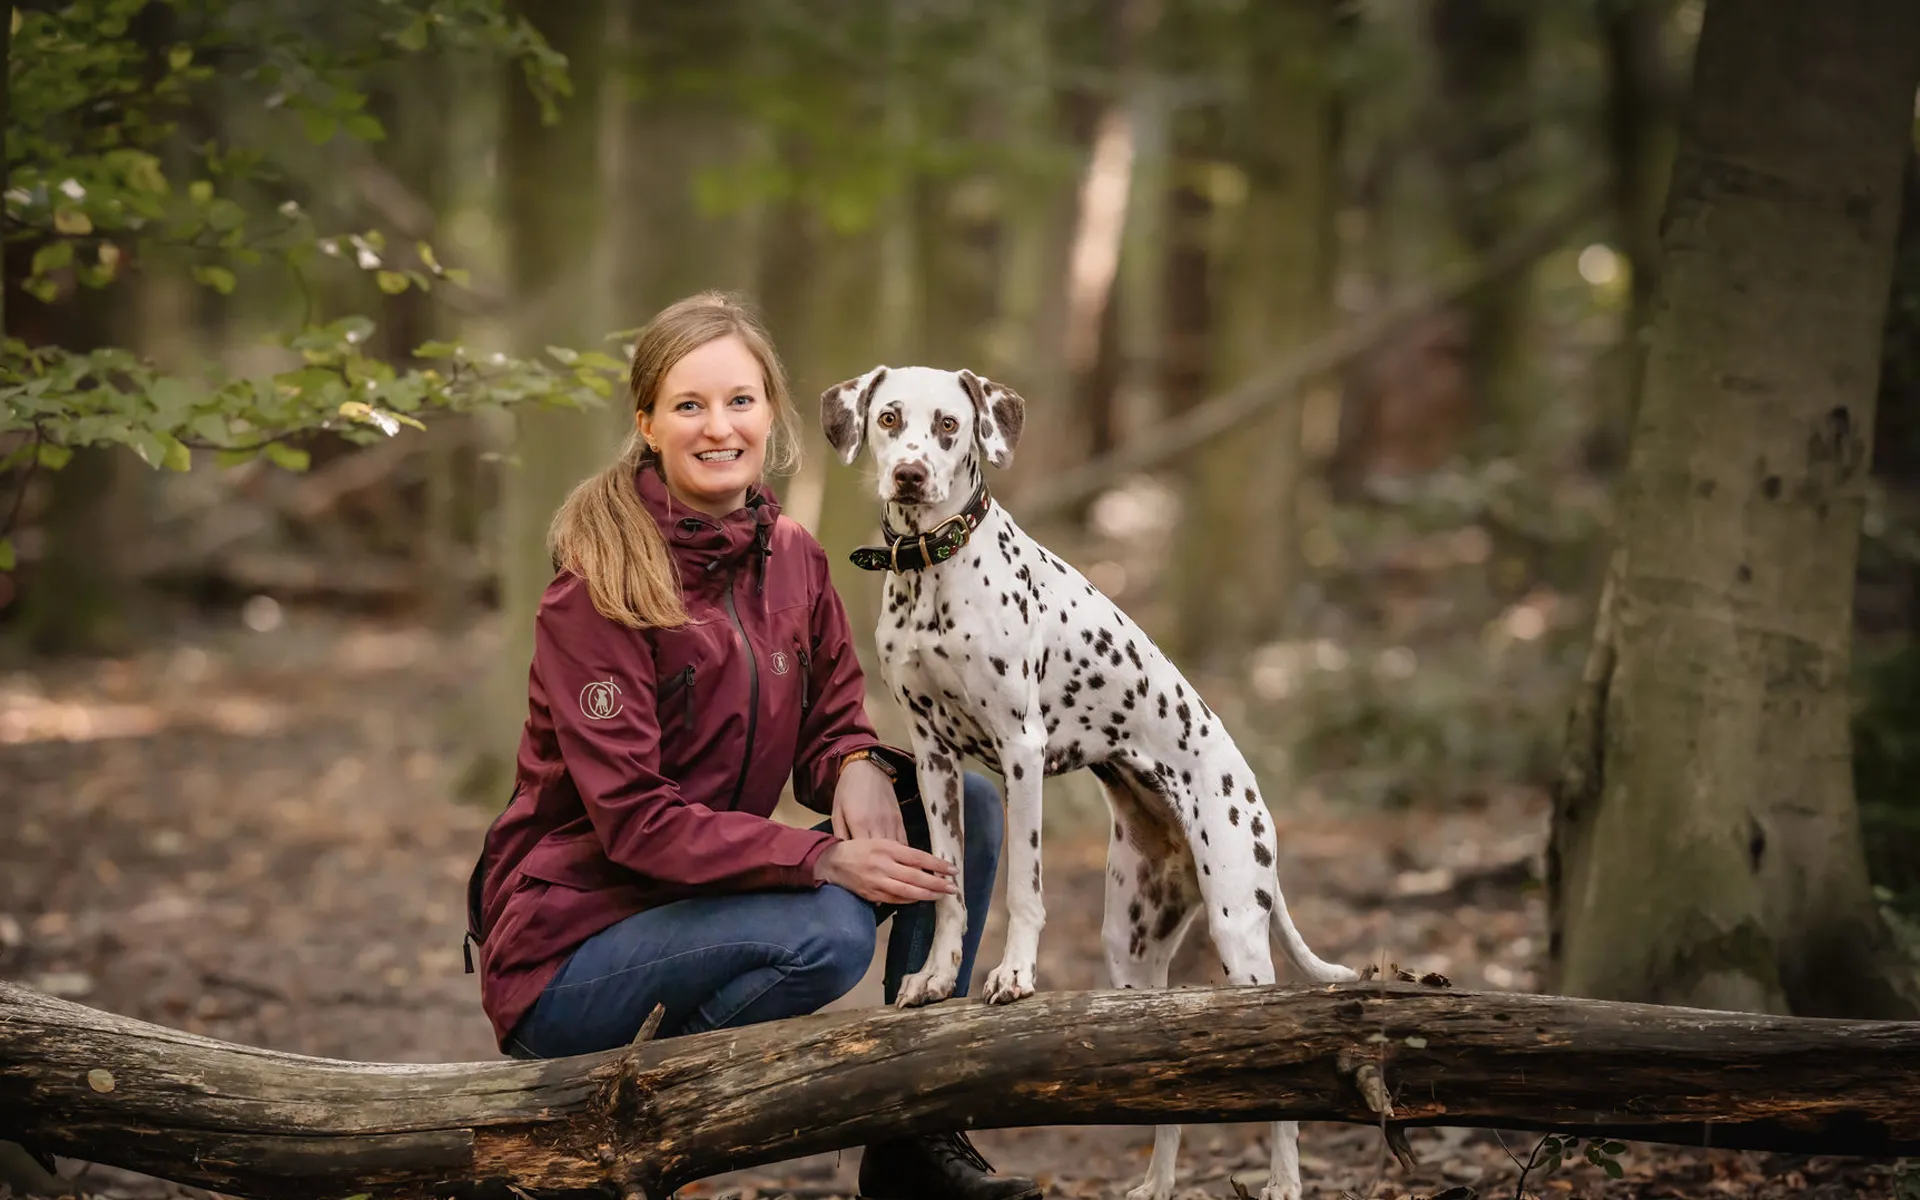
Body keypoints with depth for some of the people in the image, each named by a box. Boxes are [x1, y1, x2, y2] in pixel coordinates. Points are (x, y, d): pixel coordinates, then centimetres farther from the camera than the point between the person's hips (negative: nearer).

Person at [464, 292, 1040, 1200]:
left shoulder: (789, 556, 3)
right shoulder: (597, 589, -18)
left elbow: (835, 717, 10)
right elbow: (632, 818, -22)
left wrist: (859, 769, -15)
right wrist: (822, 860, -31)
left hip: (705, 903, 8)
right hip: (567, 951, -7)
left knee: (962, 808, -3)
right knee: (826, 931, -32)